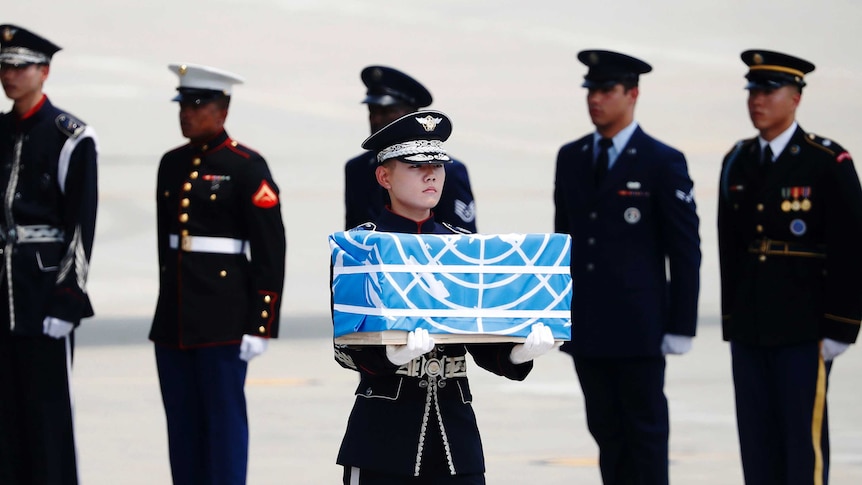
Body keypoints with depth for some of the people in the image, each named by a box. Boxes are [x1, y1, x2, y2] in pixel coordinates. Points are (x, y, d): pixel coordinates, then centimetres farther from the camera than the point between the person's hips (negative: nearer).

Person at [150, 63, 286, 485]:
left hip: (224, 317, -6)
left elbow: (270, 252, -9)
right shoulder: (172, 164, 12)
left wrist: (259, 325, -13)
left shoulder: (247, 166, -7)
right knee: (182, 424, 8)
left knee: (224, 417, -3)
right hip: (174, 316, 6)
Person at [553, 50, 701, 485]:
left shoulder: (663, 163, -5)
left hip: (638, 328, -5)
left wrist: (680, 327, -9)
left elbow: (685, 250, -5)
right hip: (585, 329, 5)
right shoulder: (571, 158, 11)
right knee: (606, 430, 8)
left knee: (645, 431, -1)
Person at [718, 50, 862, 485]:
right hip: (748, 331, 6)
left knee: (804, 437, -4)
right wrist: (731, 321, 12)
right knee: (756, 441, 7)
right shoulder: (737, 163, 12)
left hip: (804, 331, -6)